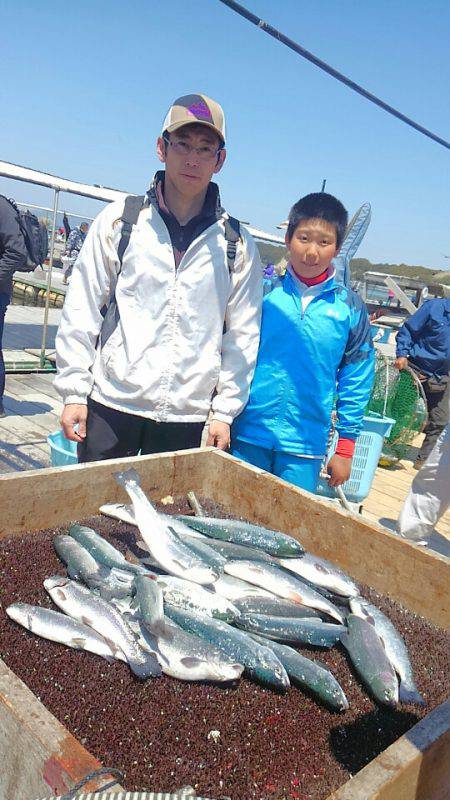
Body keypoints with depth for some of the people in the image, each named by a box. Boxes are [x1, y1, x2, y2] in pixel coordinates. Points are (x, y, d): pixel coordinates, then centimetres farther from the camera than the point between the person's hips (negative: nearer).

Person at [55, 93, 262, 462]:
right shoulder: (120, 220, 2)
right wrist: (74, 392, -1)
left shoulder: (238, 245, 4)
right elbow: (81, 314, 3)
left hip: (187, 417, 1)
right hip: (110, 405, 0)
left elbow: (243, 335, 6)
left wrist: (224, 411, 2)